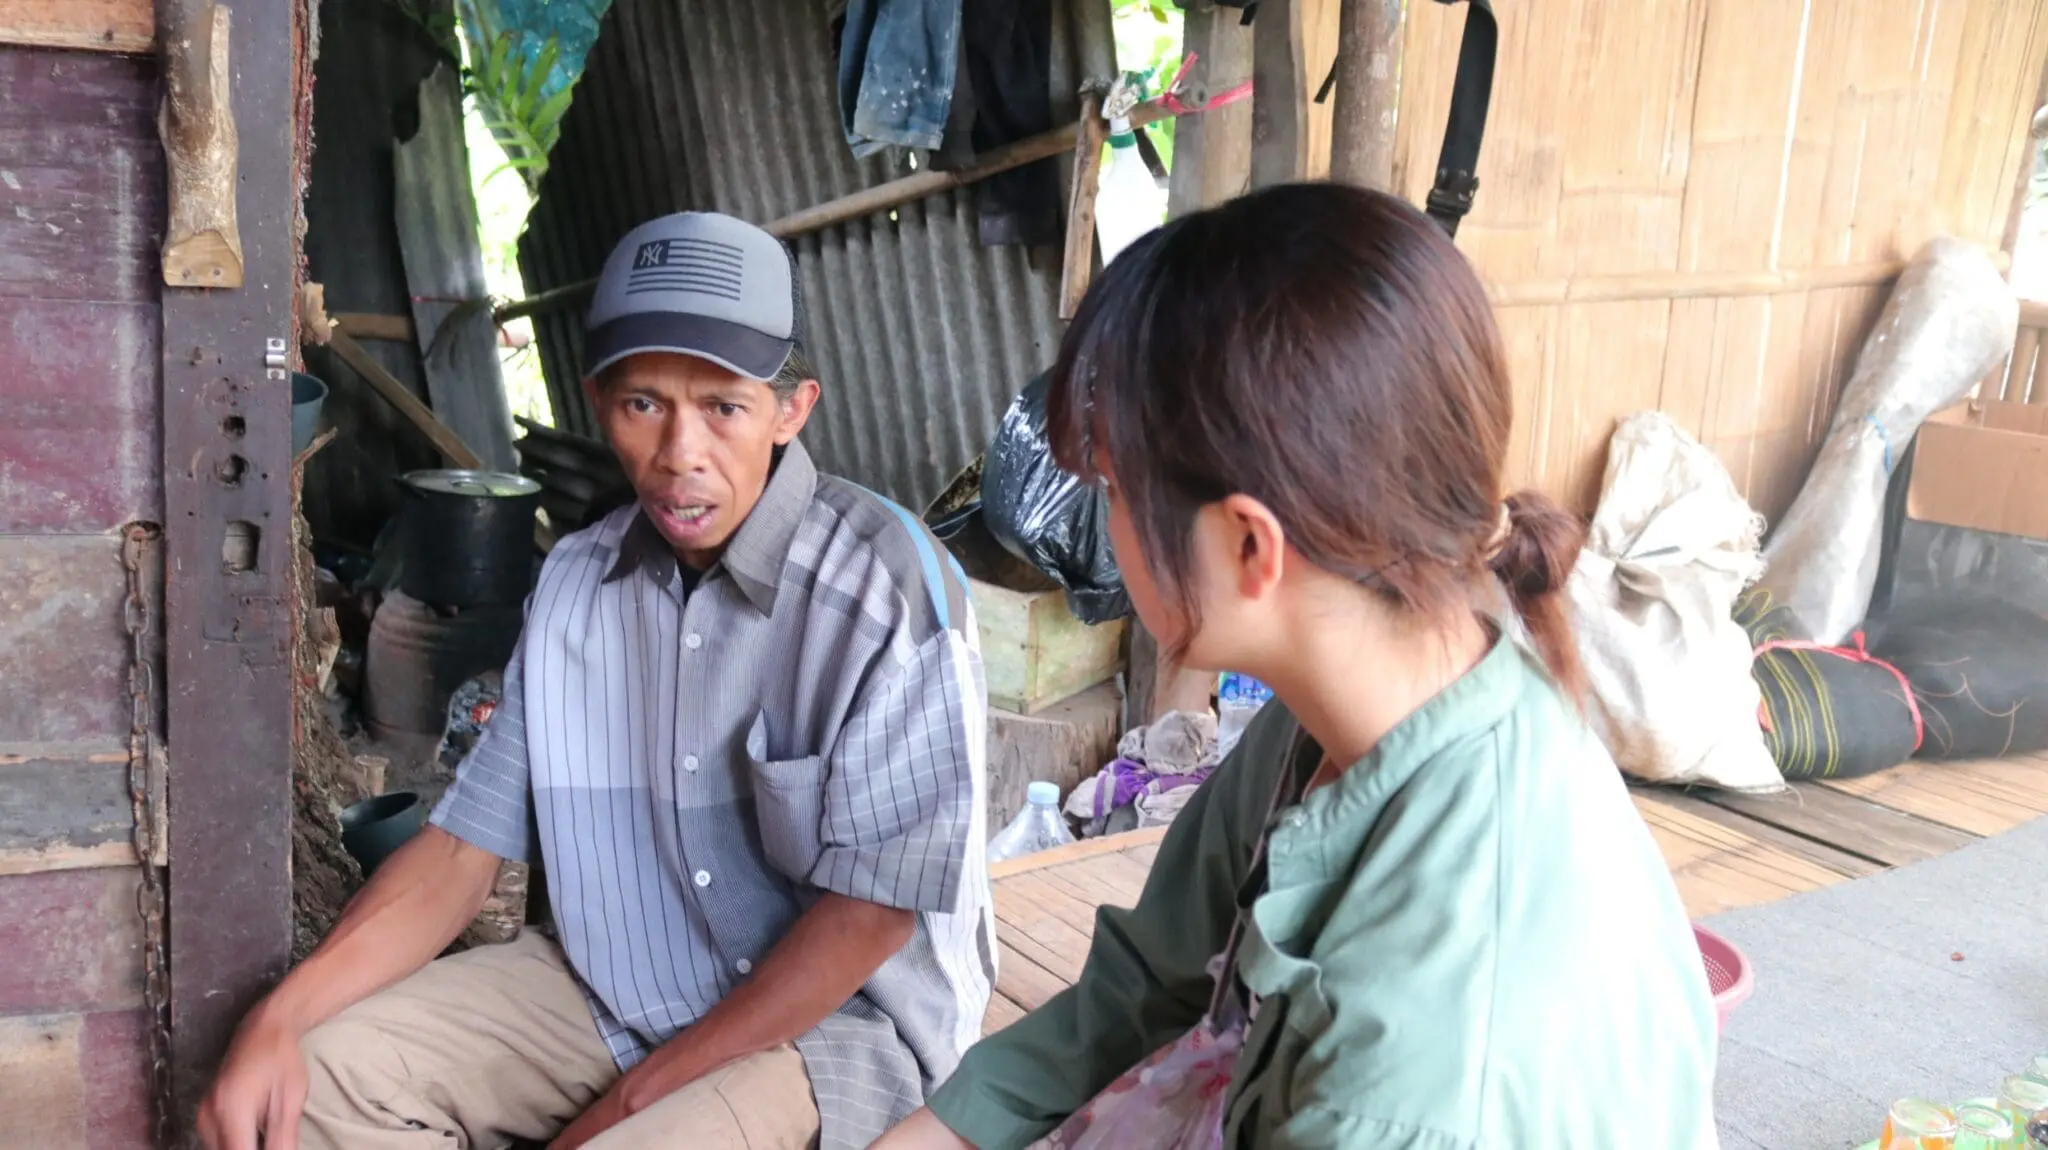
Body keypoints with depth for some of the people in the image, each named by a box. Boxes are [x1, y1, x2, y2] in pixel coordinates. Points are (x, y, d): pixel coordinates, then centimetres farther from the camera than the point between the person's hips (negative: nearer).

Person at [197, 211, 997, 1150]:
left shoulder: (888, 585, -21)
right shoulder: (574, 581, 0)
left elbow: (873, 906, -19)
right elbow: (466, 840, 2)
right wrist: (280, 1015, -13)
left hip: (842, 1015, -5)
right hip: (616, 984, 5)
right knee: (329, 1073, -6)